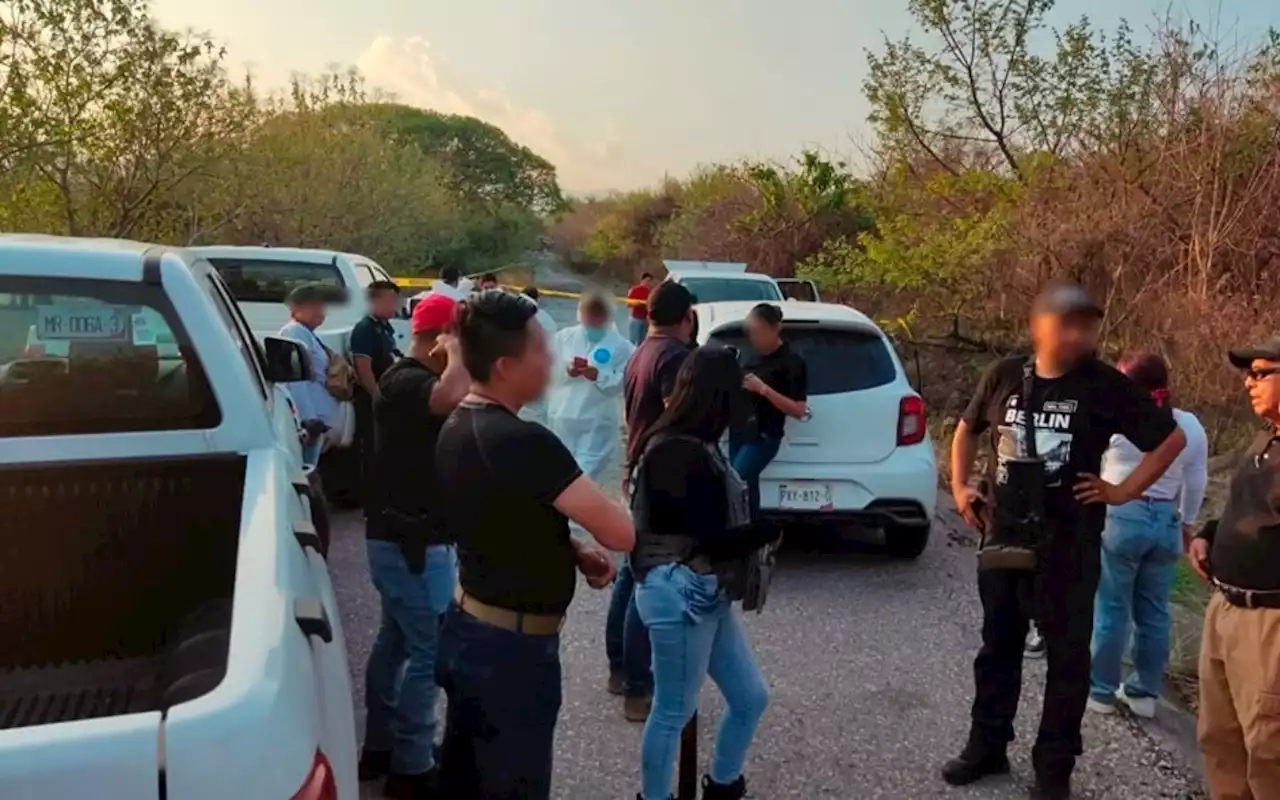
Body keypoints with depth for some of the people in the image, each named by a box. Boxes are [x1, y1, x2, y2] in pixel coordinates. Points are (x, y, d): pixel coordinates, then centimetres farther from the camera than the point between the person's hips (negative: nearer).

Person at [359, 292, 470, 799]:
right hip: (412, 540, -11)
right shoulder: (407, 382, -20)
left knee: (396, 641, 18)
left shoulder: (412, 379, 13)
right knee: (429, 650, -3)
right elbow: (454, 395, -42)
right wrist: (454, 352, -25)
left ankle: (379, 747, 31)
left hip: (403, 535, 11)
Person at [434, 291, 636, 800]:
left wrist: (573, 552, 2)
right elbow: (621, 533, -25)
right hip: (512, 648, -9)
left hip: (466, 630, 9)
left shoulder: (456, 428, 3)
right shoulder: (522, 441, -25)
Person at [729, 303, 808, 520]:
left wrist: (764, 389, -21)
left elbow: (798, 410, -12)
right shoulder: (754, 356, 11)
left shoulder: (792, 361, -9)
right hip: (739, 432, 7)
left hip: (764, 437, -7)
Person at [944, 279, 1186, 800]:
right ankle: (987, 746, 31)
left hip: (1068, 546, -3)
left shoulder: (1106, 386, -8)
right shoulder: (1004, 376, 0)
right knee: (998, 647, 15)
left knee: (1067, 657, 7)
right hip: (1002, 538, 3)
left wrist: (1125, 491, -5)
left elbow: (1171, 438, 1)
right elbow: (968, 429, 18)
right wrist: (959, 487, 10)